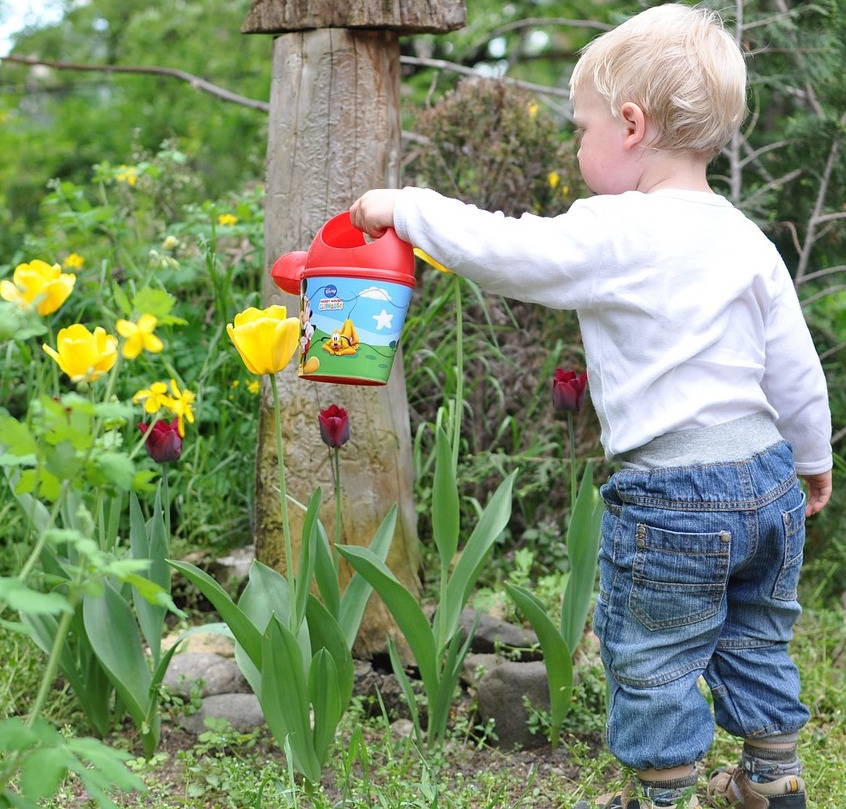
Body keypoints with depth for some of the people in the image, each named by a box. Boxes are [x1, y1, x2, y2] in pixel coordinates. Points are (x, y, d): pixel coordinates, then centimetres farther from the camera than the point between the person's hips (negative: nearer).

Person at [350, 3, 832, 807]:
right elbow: (797, 370, 10)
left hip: (673, 502, -7)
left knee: (652, 659, 11)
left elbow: (500, 250, -16)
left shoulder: (613, 235, -18)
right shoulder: (746, 240, 4)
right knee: (755, 640, 25)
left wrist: (405, 207, -1)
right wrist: (813, 458, 25)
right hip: (769, 479, 8)